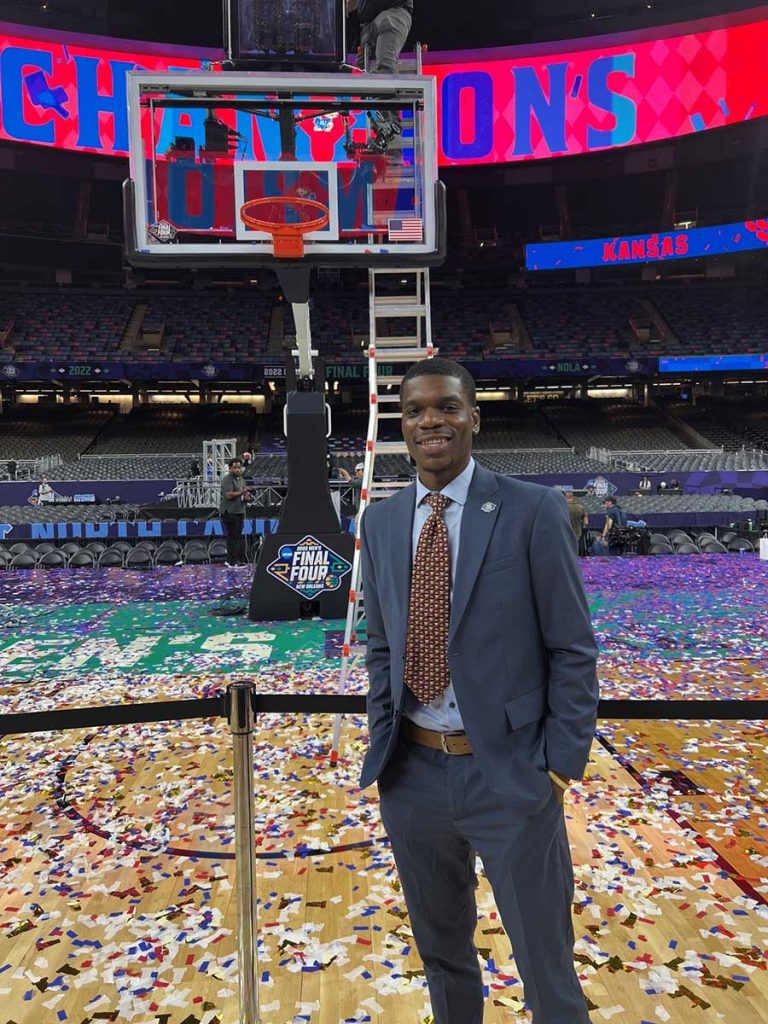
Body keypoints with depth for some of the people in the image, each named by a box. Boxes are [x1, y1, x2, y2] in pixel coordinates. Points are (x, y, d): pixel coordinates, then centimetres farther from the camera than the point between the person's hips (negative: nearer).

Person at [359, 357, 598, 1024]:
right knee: (442, 952, 24)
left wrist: (560, 765, -10)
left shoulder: (533, 510, -10)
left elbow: (573, 651, -7)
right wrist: (383, 743, 5)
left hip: (509, 774, -4)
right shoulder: (381, 521, 4)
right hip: (412, 774, 4)